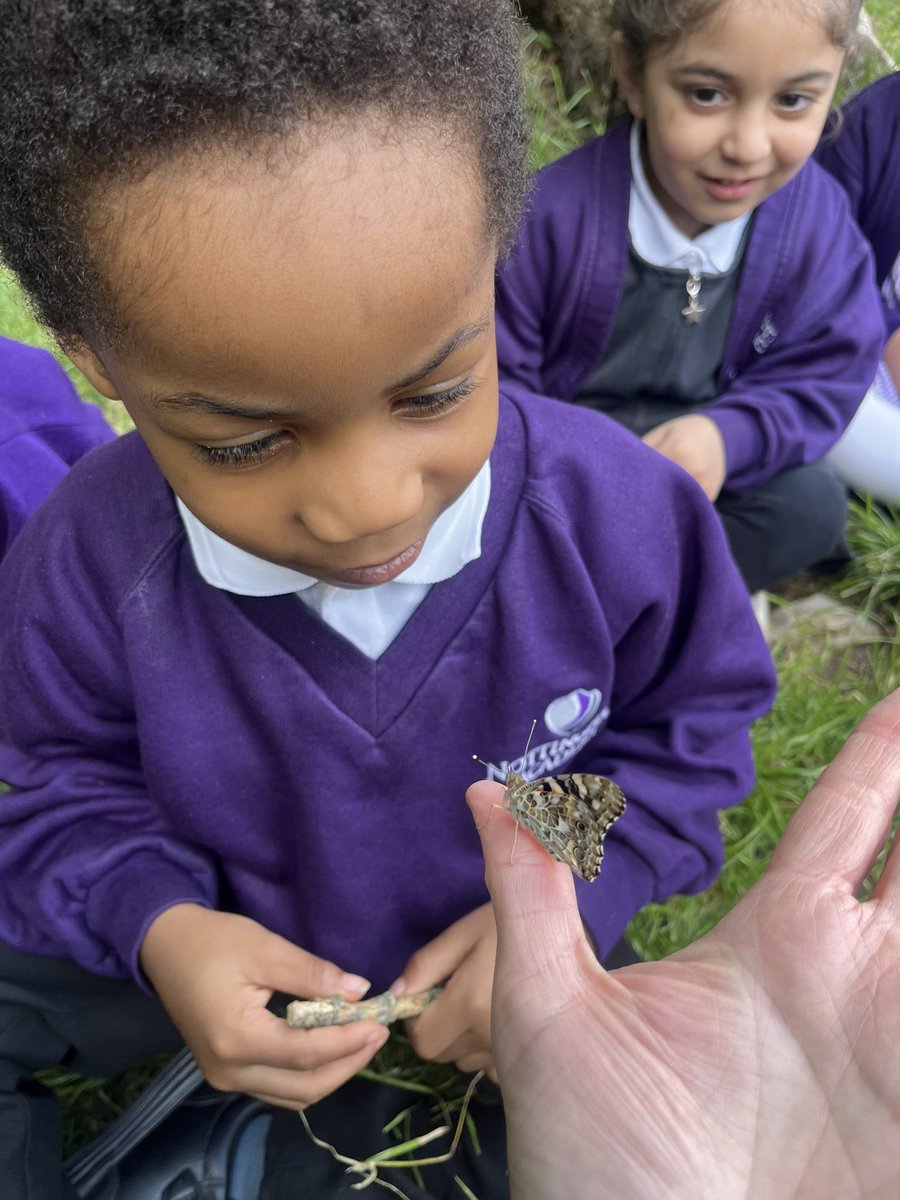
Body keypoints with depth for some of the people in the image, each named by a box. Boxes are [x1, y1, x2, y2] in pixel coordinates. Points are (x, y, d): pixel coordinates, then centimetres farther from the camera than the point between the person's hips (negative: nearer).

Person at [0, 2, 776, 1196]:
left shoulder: (616, 512, -25)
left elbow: (685, 727, -7)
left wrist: (569, 900, -23)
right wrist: (157, 927, -26)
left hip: (500, 960, 0)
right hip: (233, 957, 1)